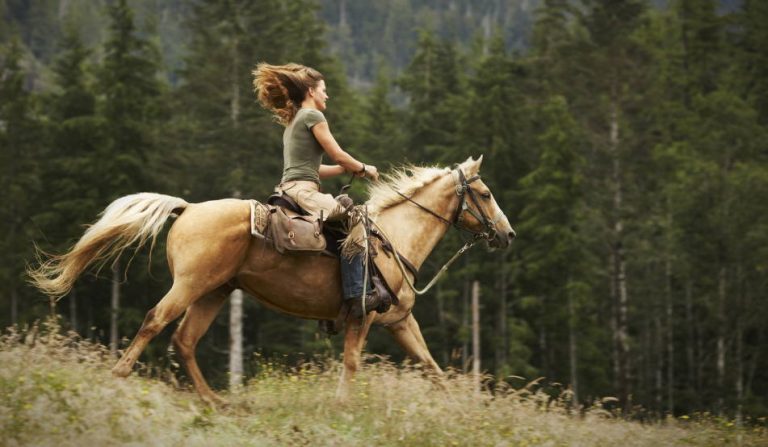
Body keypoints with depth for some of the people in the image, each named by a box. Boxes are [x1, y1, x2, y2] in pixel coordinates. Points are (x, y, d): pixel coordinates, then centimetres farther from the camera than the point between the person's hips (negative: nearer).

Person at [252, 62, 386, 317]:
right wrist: (363, 169, 14)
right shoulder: (313, 116, -3)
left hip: (289, 189, 10)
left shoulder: (293, 121, 26)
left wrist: (351, 168, 19)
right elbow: (337, 155, -3)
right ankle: (357, 296, -25)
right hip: (303, 191, -10)